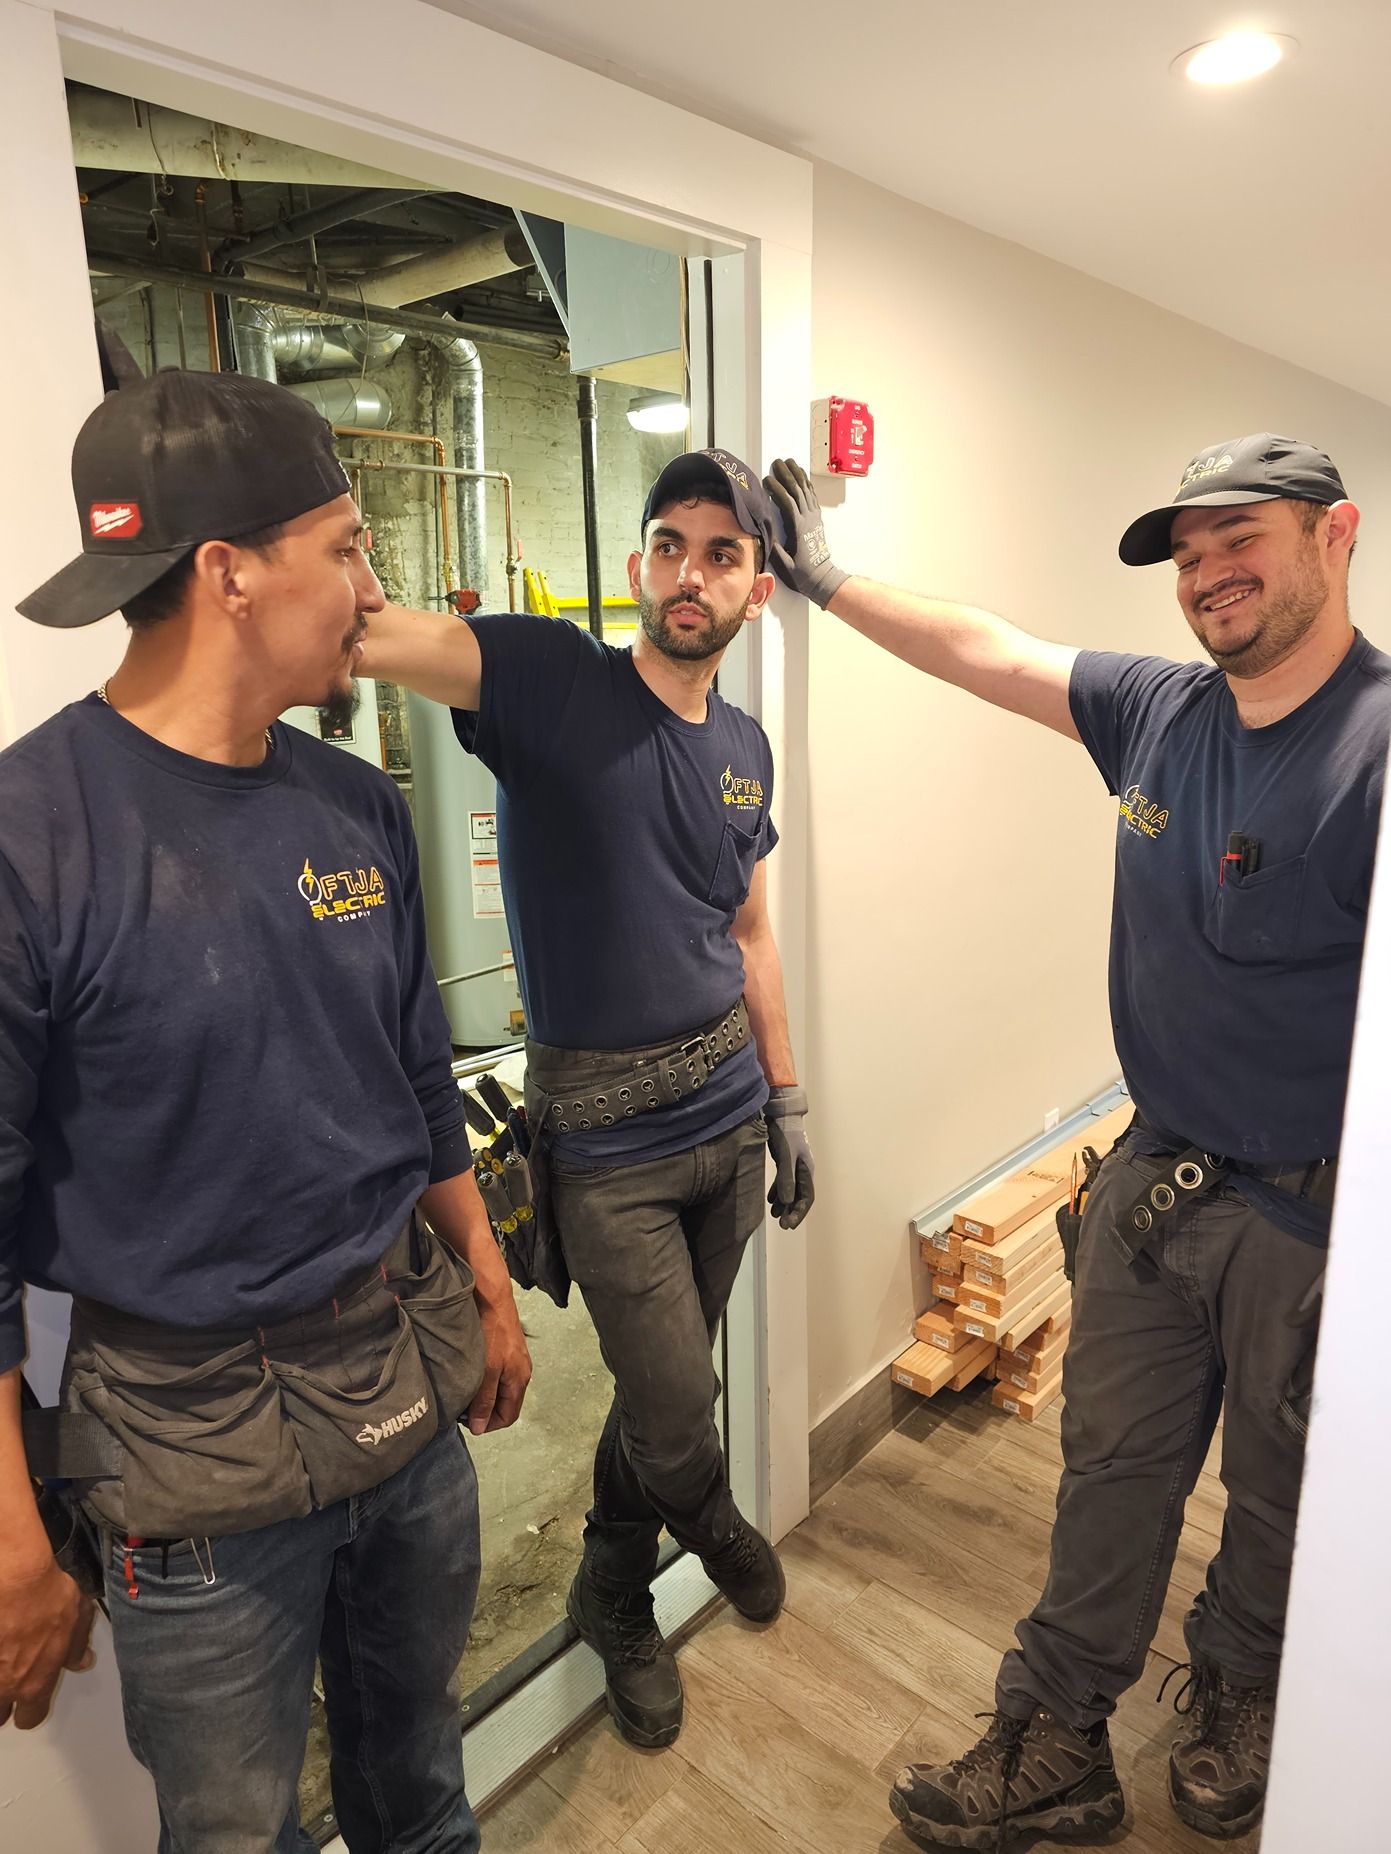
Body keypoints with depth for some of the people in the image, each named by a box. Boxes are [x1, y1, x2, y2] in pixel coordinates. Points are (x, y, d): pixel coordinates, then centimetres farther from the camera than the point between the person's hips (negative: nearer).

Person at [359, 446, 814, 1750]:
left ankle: (615, 1592, 49)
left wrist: (787, 1103, 14)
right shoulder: (548, 679, -12)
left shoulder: (744, 749, 6)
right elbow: (362, 629, -27)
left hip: (729, 1113, 6)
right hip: (604, 1139, -5)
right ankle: (707, 1517, 42)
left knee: (667, 1378, 21)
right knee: (677, 1415, 4)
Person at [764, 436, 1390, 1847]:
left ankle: (1236, 1697, 49)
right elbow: (978, 651, 8)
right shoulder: (1159, 713, -1)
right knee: (1110, 1472, 17)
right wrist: (823, 579, 15)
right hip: (1153, 1181, 5)